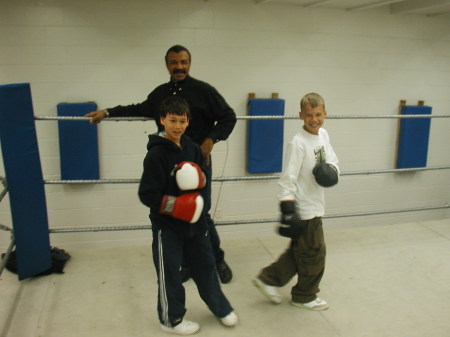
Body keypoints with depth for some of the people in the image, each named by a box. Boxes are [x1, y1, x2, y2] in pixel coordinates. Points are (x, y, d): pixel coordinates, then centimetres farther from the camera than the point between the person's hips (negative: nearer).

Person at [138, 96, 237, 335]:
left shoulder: (192, 148, 1)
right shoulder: (156, 154, -19)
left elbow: (203, 179, 10)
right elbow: (147, 195, -19)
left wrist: (200, 180, -13)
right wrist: (176, 205, -24)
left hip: (194, 218, 6)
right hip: (167, 224, -6)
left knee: (205, 264, 19)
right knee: (169, 272, 9)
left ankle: (220, 307, 38)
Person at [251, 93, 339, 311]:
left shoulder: (323, 135, 4)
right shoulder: (298, 143, -20)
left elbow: (332, 159, 14)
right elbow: (287, 180, -21)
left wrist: (332, 170, -11)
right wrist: (288, 213, -23)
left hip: (315, 206, 8)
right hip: (303, 210, -8)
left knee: (298, 251, 19)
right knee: (314, 254, 7)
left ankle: (268, 279, 31)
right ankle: (305, 296, 29)